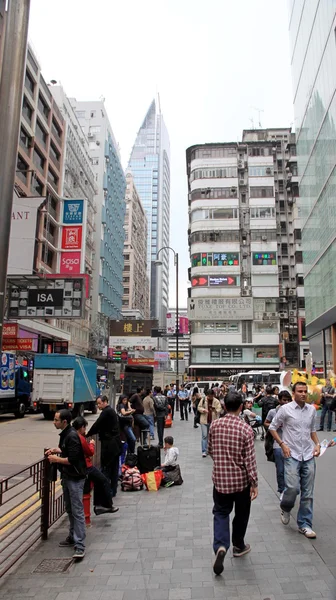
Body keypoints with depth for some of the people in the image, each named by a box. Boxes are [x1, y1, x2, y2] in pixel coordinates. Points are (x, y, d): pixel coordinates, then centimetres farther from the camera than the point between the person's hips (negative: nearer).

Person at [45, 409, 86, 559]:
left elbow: (72, 459, -25)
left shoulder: (72, 436, -22)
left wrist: (56, 459, -14)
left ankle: (80, 546, -4)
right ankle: (73, 537, 34)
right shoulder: (65, 434, 8)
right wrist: (57, 450, 6)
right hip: (67, 476, 10)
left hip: (75, 478, -10)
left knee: (77, 511, -7)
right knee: (69, 509, 20)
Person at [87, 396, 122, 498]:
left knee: (106, 468, -4)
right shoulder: (112, 411, 16)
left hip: (109, 444, -10)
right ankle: (113, 490, 18)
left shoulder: (106, 412, -14)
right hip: (116, 443, 10)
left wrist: (87, 435, 0)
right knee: (114, 467, 12)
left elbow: (97, 424, -13)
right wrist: (93, 433, 13)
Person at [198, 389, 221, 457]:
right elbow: (199, 407, 3)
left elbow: (219, 409, -8)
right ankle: (204, 451, -1)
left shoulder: (216, 401, -3)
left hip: (213, 421, 1)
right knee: (204, 435, -4)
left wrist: (215, 410, -30)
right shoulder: (203, 399, -1)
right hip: (204, 420, -1)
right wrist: (203, 410, -17)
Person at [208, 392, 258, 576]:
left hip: (220, 477, 2)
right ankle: (238, 545, 36)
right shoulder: (245, 428, -16)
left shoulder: (214, 425, -6)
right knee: (241, 513, 19)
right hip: (241, 479, -2)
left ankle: (220, 546, -9)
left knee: (221, 513, 11)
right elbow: (250, 459, -15)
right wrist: (254, 483, -7)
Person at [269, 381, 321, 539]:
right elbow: (272, 427, 0)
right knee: (292, 488, -13)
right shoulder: (285, 409, -8)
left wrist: (317, 444, 3)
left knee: (308, 493, 7)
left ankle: (305, 525, 21)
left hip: (308, 456, 4)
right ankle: (285, 508, 20)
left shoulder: (311, 410, 5)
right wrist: (282, 444, -8)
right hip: (292, 455, -4)